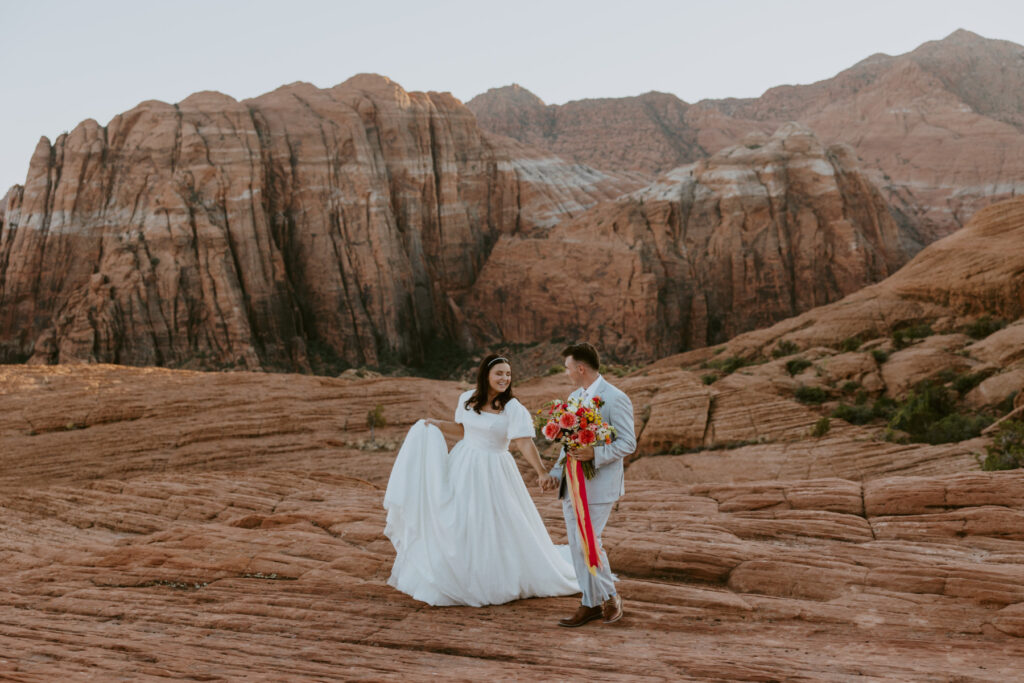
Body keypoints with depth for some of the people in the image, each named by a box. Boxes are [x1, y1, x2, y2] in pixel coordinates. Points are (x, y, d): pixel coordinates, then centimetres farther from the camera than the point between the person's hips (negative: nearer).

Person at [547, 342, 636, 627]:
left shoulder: (616, 399, -11)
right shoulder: (574, 397, 14)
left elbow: (628, 443, -15)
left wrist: (594, 453, -28)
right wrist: (556, 473, 10)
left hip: (598, 486, -8)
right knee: (577, 546, 9)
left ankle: (609, 597, 11)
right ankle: (591, 604, 18)